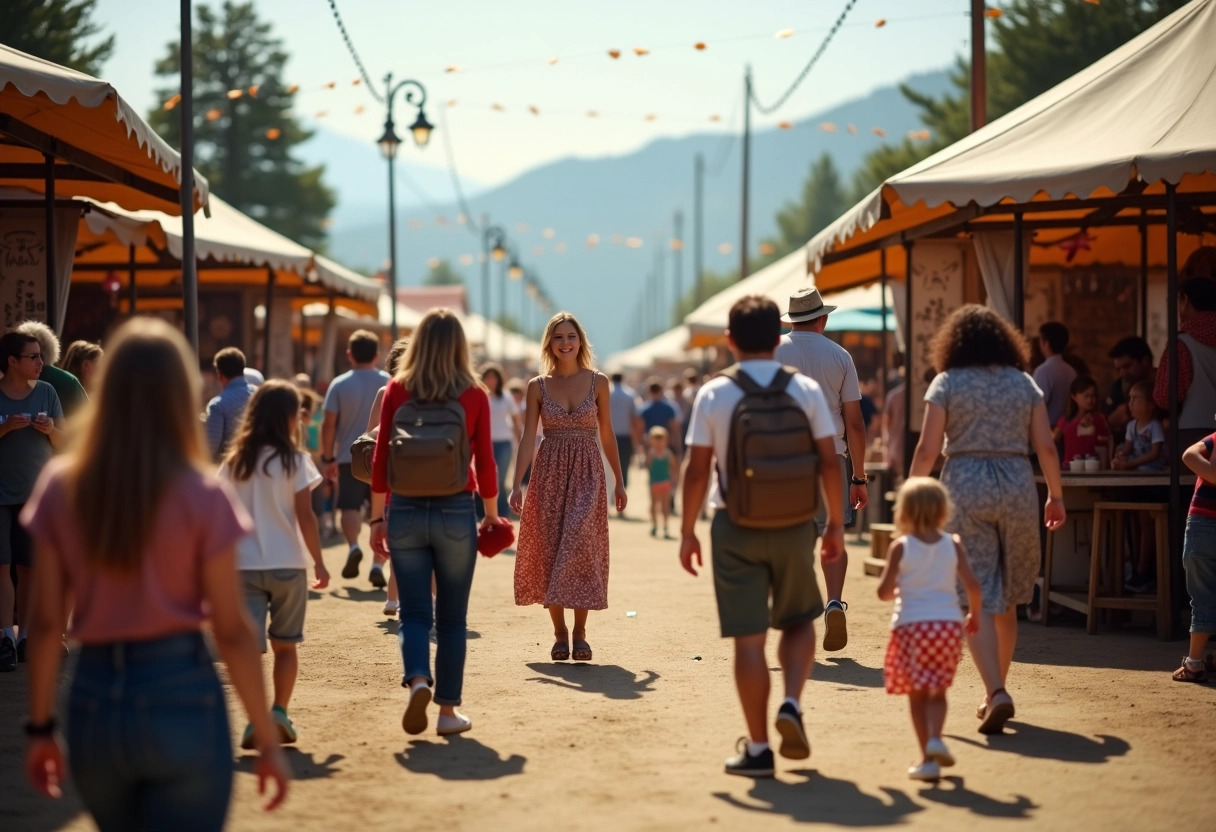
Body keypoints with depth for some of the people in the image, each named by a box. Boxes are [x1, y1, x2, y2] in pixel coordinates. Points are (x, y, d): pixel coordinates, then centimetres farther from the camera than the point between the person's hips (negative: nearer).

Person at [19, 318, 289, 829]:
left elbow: (46, 622, 2)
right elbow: (232, 631, -8)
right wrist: (267, 740, -1)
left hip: (93, 701, 4)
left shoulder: (60, 487, 0)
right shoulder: (202, 495, -9)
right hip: (181, 699, -4)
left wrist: (41, 726, 11)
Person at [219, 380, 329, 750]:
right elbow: (305, 517, -8)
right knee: (285, 645, 15)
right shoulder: (295, 461, -5)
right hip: (287, 565, -1)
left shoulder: (234, 462, 4)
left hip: (244, 565, 2)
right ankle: (279, 712, 7)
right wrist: (319, 563, 0)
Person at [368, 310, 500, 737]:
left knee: (414, 612, 7)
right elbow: (485, 463, 0)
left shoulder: (397, 391, 0)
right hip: (455, 512, -1)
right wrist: (491, 514, 13)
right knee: (452, 617, 10)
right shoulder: (474, 395, -2)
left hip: (406, 511, 1)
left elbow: (381, 460, 1)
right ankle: (449, 709, 12)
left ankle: (417, 680, -19)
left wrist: (377, 518, 8)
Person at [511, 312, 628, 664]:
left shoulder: (597, 382, 4)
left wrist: (619, 481, 10)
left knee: (580, 546, -12)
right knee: (548, 552, 1)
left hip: (587, 473, -1)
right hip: (549, 474, 1)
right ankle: (559, 633, 12)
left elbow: (607, 436, 10)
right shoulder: (538, 386, 4)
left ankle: (579, 631, -4)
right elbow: (528, 438, -1)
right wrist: (517, 484, -11)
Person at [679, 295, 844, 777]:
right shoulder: (806, 390, -1)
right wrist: (835, 523, 9)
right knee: (799, 621, 21)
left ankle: (757, 748, 6)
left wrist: (687, 530, 4)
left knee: (748, 637, 3)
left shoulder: (713, 394, -5)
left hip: (736, 525, -1)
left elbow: (697, 470, -5)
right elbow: (829, 462, -1)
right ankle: (791, 704, -3)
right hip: (794, 523, 1)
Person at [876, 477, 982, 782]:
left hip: (911, 625, -2)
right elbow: (972, 585, -2)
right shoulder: (953, 545, 4)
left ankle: (928, 759, 3)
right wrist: (974, 615, 15)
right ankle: (935, 738, -11)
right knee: (937, 691, 14)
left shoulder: (901, 547, -2)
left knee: (917, 694, 7)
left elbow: (884, 591, -5)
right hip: (948, 623, 2)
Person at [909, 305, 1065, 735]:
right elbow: (1046, 447, 4)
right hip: (1017, 488, 3)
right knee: (1006, 601, 16)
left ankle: (997, 693, -21)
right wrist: (1055, 496, 13)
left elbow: (927, 450, -5)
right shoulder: (1024, 383, 9)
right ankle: (996, 692, 24)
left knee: (977, 601, -5)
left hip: (965, 489, -3)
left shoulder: (947, 383, 1)